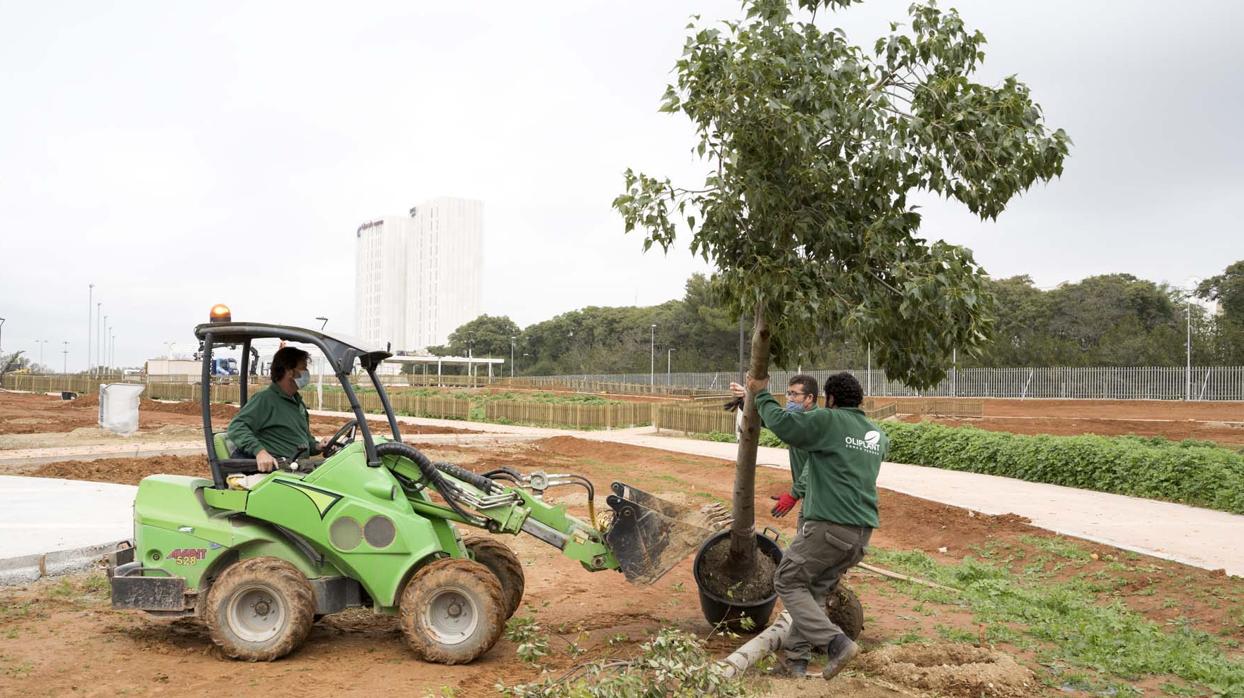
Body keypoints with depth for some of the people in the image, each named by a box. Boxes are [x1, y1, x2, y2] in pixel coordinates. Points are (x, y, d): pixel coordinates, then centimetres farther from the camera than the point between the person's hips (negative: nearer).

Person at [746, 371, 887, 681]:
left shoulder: (828, 420, -7)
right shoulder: (878, 435, 15)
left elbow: (780, 422, -13)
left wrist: (761, 394, 3)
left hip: (829, 527, -7)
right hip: (863, 532, 7)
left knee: (787, 582, 6)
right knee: (815, 589, 17)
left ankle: (836, 643, -6)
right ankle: (797, 657, 14)